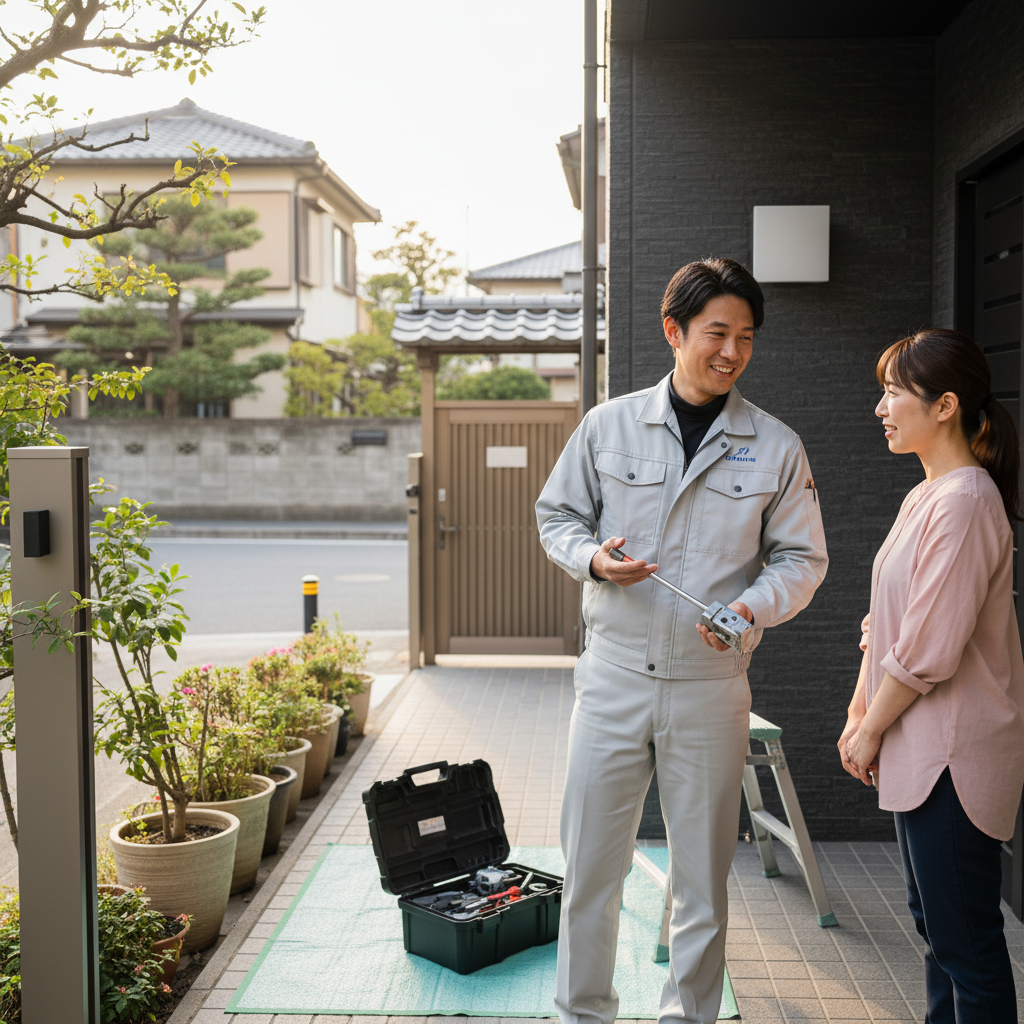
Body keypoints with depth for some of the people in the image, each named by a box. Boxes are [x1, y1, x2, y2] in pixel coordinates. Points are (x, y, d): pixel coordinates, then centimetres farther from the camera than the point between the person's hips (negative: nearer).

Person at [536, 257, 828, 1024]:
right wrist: (593, 557, -11)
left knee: (703, 874, 11)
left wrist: (752, 607, -16)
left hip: (711, 685, 0)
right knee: (590, 865, 8)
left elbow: (801, 558, 4)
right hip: (613, 677, 1)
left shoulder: (777, 448, 1)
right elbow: (557, 516, 11)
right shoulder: (608, 425, 2)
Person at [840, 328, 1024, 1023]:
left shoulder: (965, 501, -19)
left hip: (953, 755, -10)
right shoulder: (927, 495, 13)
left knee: (965, 939, 0)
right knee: (936, 924, 20)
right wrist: (861, 714, 10)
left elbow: (930, 647, -21)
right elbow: (888, 620, 16)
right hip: (919, 751, 10)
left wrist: (871, 730, -10)